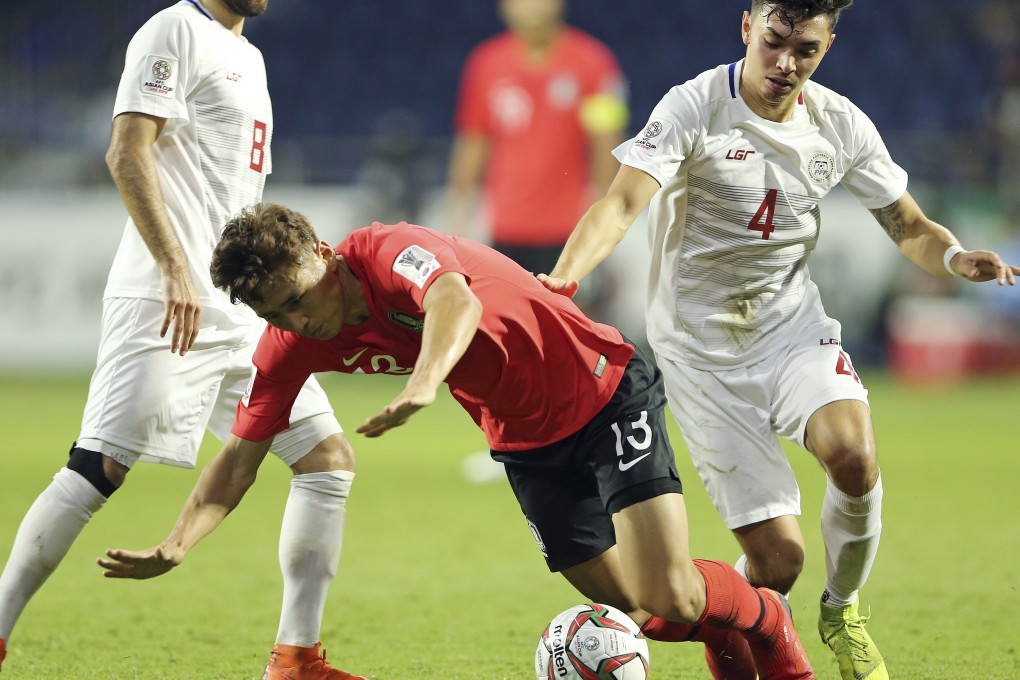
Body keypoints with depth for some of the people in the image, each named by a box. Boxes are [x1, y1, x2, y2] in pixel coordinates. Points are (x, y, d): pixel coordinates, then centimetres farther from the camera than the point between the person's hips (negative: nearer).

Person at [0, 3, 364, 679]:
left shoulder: (248, 57, 22)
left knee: (330, 458, 4)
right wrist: (174, 270, -22)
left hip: (243, 313, 9)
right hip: (165, 300, -9)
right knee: (99, 468, -14)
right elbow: (127, 154, -15)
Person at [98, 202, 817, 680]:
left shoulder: (387, 252, -27)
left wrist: (424, 383, -69)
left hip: (609, 393, -6)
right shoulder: (291, 346, -8)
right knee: (640, 610, -2)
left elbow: (455, 298, -50)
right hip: (527, 444, 6)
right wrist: (176, 545, -20)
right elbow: (240, 457, -4)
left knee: (669, 594, -16)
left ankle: (765, 618, 17)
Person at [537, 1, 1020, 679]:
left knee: (853, 457, -28)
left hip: (793, 325, 3)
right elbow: (623, 202, -28)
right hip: (703, 348, -3)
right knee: (777, 558, -11)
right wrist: (561, 278, -47)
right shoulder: (694, 108, -16)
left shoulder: (840, 123, -2)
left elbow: (909, 227, 6)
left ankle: (841, 610, 1)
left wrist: (954, 257, -17)